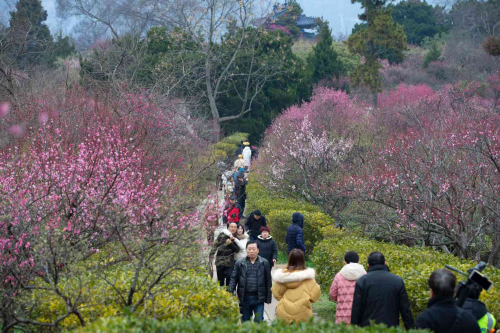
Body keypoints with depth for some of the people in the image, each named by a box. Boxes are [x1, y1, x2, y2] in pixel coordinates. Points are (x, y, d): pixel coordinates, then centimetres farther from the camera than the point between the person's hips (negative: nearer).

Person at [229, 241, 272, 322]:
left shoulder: (264, 263, 2)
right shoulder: (239, 263, 4)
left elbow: (268, 281, 5)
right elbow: (234, 279, 5)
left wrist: (268, 298, 3)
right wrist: (230, 293, -9)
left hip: (259, 298, -1)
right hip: (244, 298, 1)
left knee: (259, 321, -3)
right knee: (245, 322, 11)